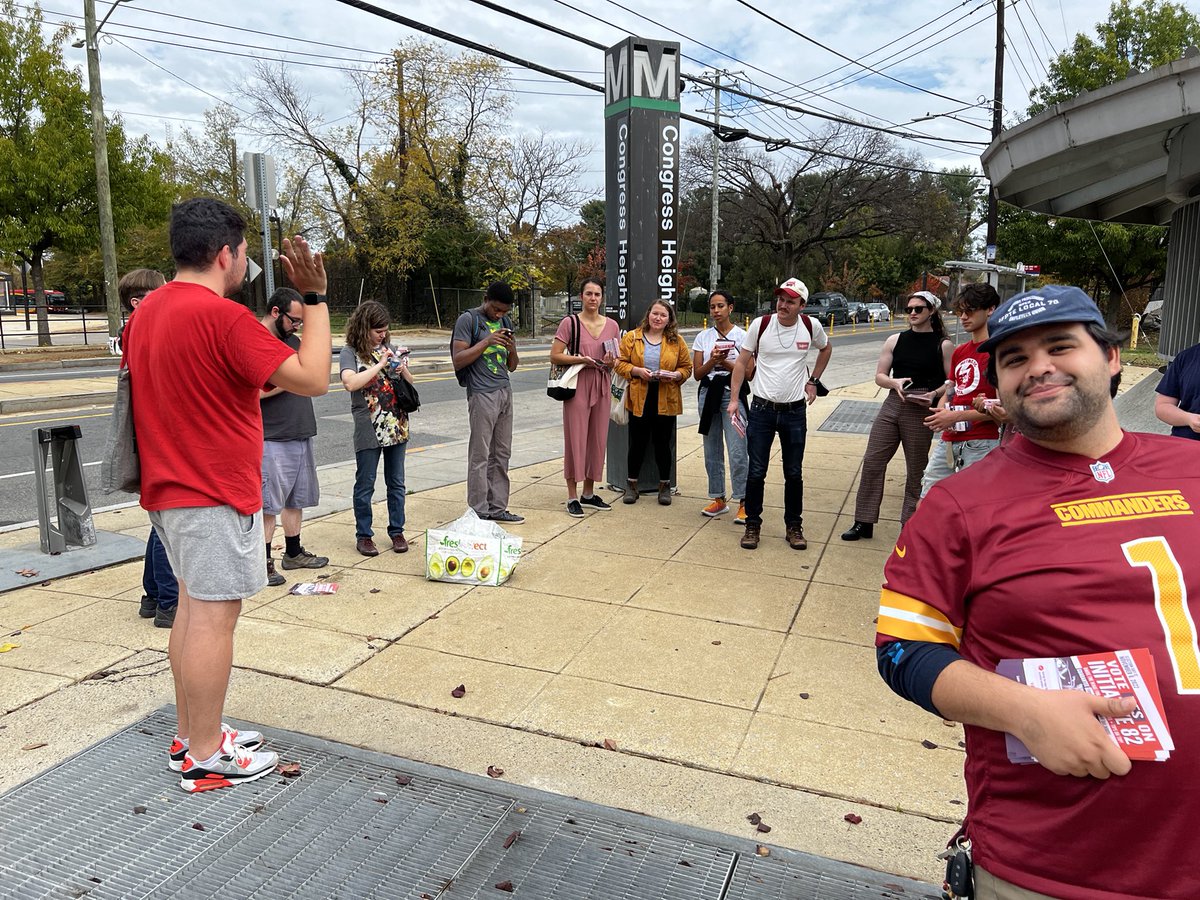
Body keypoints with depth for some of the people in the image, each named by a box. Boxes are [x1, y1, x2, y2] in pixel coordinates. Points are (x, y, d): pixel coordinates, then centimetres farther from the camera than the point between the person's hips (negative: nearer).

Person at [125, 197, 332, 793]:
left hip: (170, 489, 10)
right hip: (216, 495, -9)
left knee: (193, 606, 17)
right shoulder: (223, 316, -19)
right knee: (214, 615, -2)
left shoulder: (146, 313, 10)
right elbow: (313, 380, -20)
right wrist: (315, 298, -15)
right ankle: (205, 758, 9)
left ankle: (191, 734, 28)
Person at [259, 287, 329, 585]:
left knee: (296, 499, 16)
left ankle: (293, 553, 28)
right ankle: (264, 562, 5)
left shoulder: (293, 340, 15)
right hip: (272, 440, -8)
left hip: (301, 435, 9)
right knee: (267, 504, -3)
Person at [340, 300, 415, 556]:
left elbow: (410, 383, 17)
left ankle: (397, 531, 24)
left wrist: (403, 370, -5)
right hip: (368, 430, -5)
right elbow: (350, 383, -24)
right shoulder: (350, 353, -5)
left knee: (396, 483, 12)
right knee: (365, 485, 6)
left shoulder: (389, 348, 10)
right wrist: (381, 365, -20)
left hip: (397, 426, 5)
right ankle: (363, 535, 18)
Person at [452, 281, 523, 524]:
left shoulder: (505, 322, 15)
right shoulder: (468, 319, -4)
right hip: (482, 394, -7)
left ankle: (497, 508, 17)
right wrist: (486, 341, -17)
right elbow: (458, 360, -11)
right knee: (480, 456, -4)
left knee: (502, 454, 9)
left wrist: (512, 349, -4)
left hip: (505, 392, 7)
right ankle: (478, 512, 2)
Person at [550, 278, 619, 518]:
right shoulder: (570, 323, -4)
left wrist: (610, 361, -9)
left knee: (598, 440, 9)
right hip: (577, 386, -4)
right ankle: (572, 497, 6)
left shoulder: (612, 326, 8)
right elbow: (554, 356, -6)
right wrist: (580, 359, -19)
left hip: (601, 387, 5)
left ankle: (589, 494, 23)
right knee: (575, 440, -2)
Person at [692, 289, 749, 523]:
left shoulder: (742, 336, 0)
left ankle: (743, 503, -6)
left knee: (737, 451, -11)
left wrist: (724, 362, -15)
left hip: (733, 393, -4)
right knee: (712, 451, 8)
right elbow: (697, 373, 4)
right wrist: (713, 361, -14)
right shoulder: (703, 337, 8)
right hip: (708, 393, 4)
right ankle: (718, 499, 20)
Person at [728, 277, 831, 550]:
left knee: (794, 474, 9)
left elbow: (826, 349, 20)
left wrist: (813, 380, 12)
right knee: (756, 472, 3)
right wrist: (734, 399, -4)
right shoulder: (760, 324, -6)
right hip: (762, 409, -1)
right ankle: (752, 525, 17)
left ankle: (794, 527, 23)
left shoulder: (811, 326, -2)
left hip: (795, 412, 1)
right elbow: (742, 363, 1)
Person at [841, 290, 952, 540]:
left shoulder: (943, 345, 0)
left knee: (916, 470, 6)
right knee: (872, 462, 1)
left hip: (921, 412, -3)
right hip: (892, 405, 3)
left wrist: (935, 394, -18)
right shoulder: (895, 340, 8)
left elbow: (952, 381, 0)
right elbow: (879, 376, 8)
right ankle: (864, 522, 11)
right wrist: (895, 382, -13)